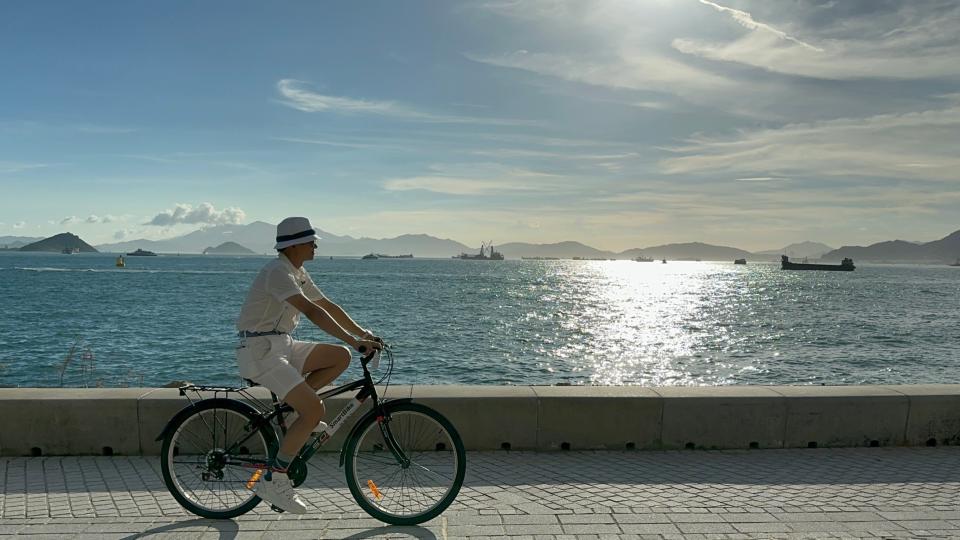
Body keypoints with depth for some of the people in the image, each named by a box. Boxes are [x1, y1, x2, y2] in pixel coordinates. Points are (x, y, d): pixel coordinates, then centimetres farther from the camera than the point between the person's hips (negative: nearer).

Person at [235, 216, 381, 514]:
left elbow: (328, 305, 16)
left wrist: (363, 333, 7)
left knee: (340, 357, 2)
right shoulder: (278, 271, -19)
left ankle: (295, 408, 7)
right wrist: (354, 340, -35)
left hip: (282, 346, 9)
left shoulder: (298, 273, 12)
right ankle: (273, 479, -9)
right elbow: (312, 311, -31)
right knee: (315, 410, -20)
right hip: (260, 351, -9)